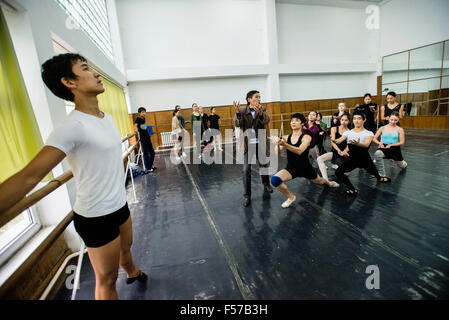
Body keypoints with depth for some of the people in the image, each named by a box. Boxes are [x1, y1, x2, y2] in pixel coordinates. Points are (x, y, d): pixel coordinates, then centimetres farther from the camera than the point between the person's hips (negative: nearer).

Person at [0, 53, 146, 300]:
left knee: (126, 247, 32)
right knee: (107, 279, 11)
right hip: (96, 218, -8)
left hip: (119, 205, 8)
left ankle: (132, 273, 61)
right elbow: (29, 177, -28)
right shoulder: (73, 126, -24)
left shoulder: (107, 118, 4)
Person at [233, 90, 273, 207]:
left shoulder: (262, 109, 2)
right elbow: (237, 125, -16)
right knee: (246, 170, -4)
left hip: (260, 143, 2)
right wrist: (237, 112, -33)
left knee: (264, 166, 16)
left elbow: (266, 120, -18)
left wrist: (260, 113, -39)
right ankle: (247, 195, 7)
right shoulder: (242, 110, -2)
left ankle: (266, 186, 43)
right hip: (247, 144, -2)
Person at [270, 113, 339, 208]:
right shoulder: (286, 137, -6)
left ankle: (329, 183, 69)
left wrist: (284, 144, -48)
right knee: (274, 180, -27)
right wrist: (277, 143, -37)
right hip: (291, 168, 1)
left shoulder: (306, 137, -15)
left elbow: (299, 151, -34)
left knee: (320, 181, 27)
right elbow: (277, 152, -16)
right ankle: (291, 197, 2)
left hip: (305, 168, -1)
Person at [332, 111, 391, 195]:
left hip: (365, 159, -1)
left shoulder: (369, 133, -12)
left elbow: (366, 144, -33)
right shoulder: (348, 132, -4)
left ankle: (380, 178, 54)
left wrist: (357, 143, -55)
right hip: (352, 159, 2)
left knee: (375, 173, 16)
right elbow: (340, 140, -22)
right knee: (338, 173, -15)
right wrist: (335, 141, -48)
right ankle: (352, 189, 3)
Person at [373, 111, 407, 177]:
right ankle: (382, 175, -26)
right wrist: (379, 143, -15)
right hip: (384, 148, -1)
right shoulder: (382, 128, -2)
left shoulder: (400, 129, -5)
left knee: (402, 166, 20)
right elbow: (374, 139, 4)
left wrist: (391, 145, -19)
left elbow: (402, 142, -6)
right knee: (377, 154, -39)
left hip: (395, 149, 1)